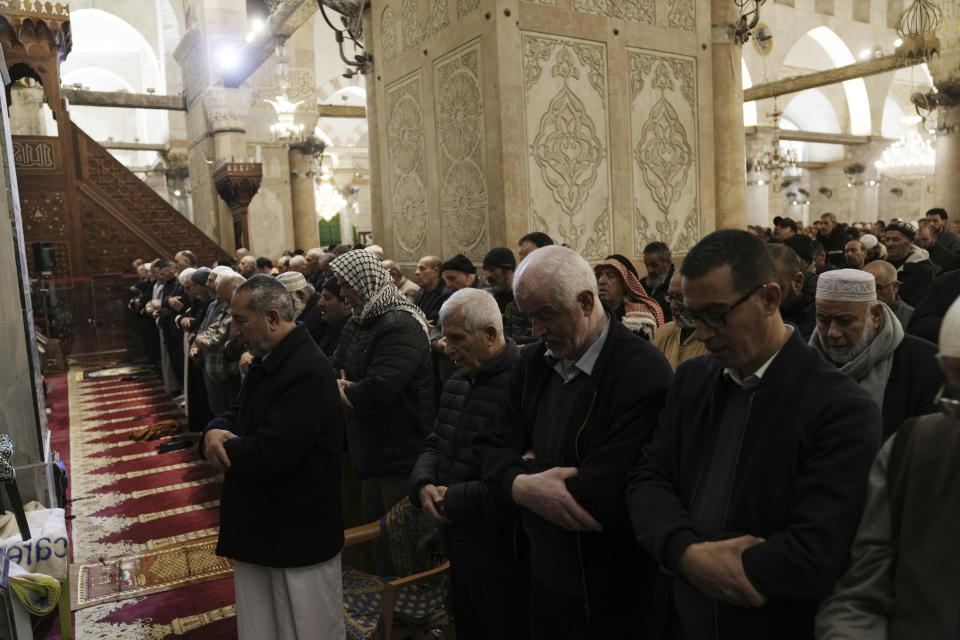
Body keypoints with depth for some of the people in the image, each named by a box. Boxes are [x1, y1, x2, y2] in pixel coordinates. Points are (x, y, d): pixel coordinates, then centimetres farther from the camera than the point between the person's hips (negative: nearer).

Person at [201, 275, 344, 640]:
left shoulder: (308, 371, -24)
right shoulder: (265, 362, 8)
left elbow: (267, 455, -30)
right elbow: (236, 415, 15)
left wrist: (219, 445, -10)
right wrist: (215, 432, -9)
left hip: (299, 538, -9)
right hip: (260, 529, 9)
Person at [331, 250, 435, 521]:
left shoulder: (401, 326, -21)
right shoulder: (357, 323, 11)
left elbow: (377, 390, -29)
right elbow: (336, 366, 15)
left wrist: (342, 391, -10)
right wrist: (342, 385, -8)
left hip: (401, 458, -9)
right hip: (372, 455, 9)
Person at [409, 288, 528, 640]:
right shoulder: (457, 383, 9)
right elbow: (434, 444, 15)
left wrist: (452, 499, -18)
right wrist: (424, 485, -6)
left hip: (505, 558, -8)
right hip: (460, 547, 9)